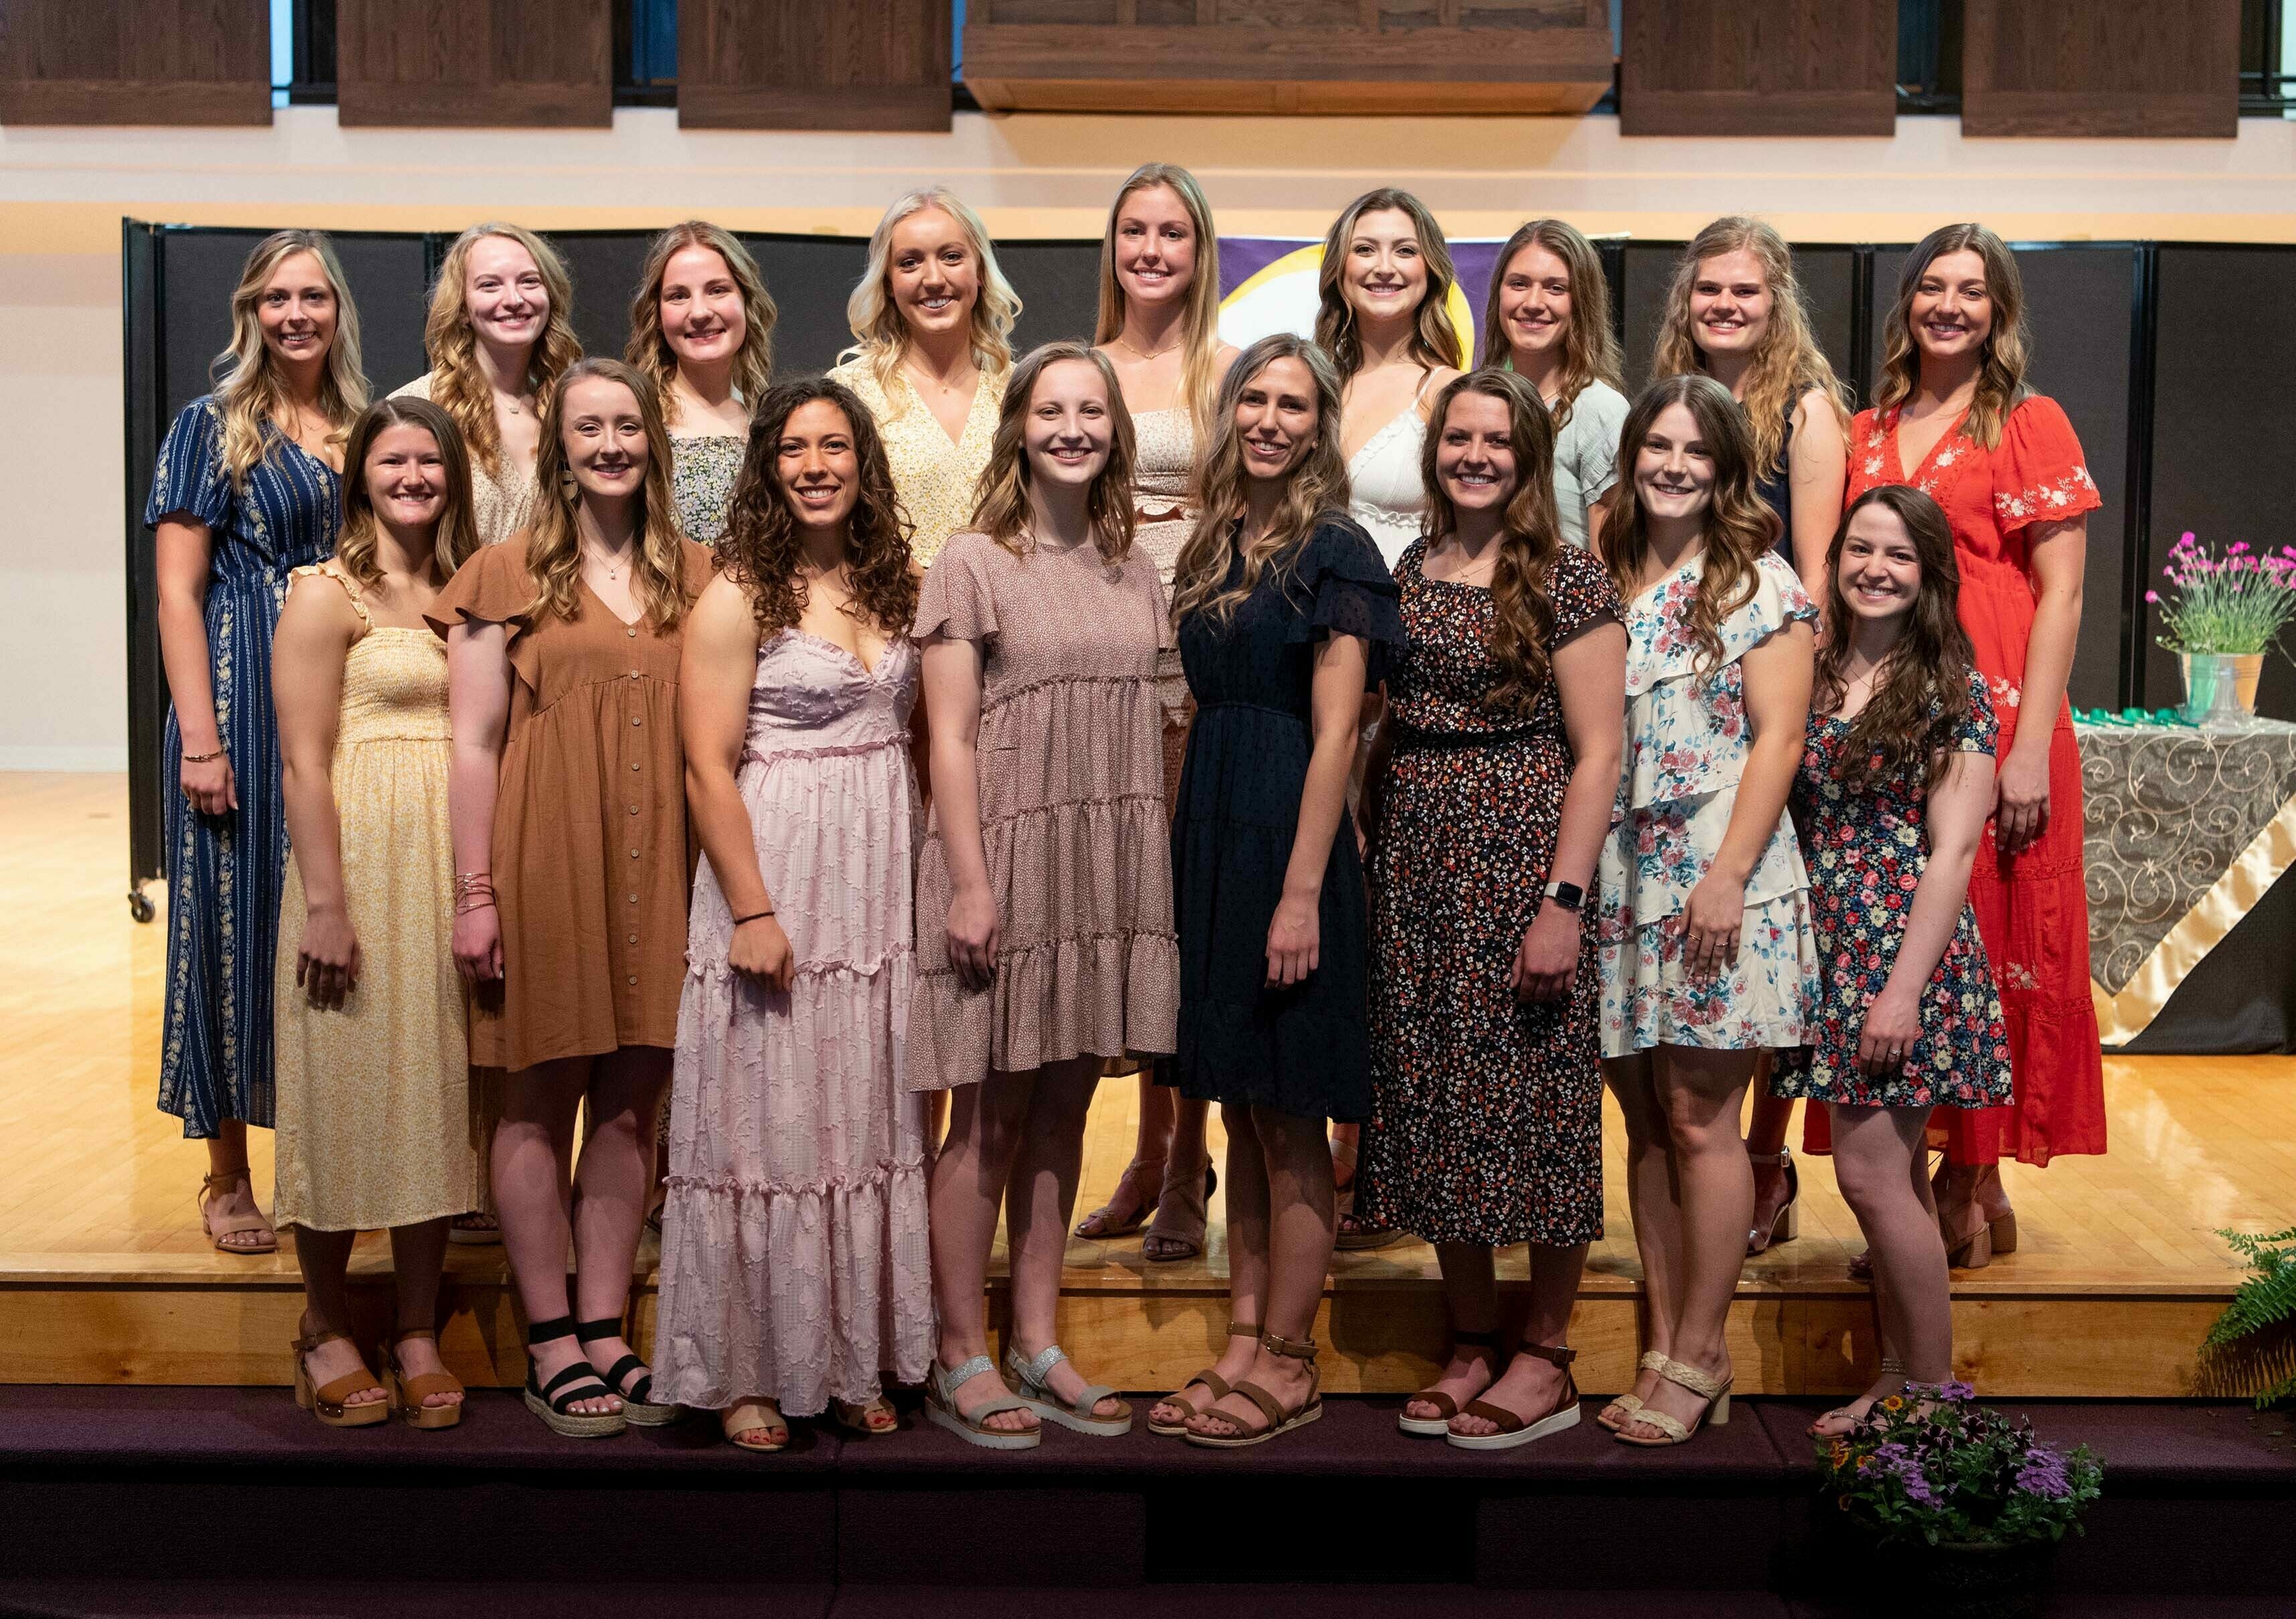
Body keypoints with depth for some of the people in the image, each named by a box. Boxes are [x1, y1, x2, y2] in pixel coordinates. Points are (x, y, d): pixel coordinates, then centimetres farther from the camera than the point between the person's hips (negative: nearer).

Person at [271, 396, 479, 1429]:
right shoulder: (326, 594, -3)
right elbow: (304, 760, -9)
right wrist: (326, 904, -15)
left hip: (454, 865, 5)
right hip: (360, 858, -5)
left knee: (437, 1090, 8)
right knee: (348, 1088, 1)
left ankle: (418, 1333, 17)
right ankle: (325, 1331, 17)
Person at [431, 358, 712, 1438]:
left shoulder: (694, 577, 11)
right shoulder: (508, 573, 1)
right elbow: (473, 743, -1)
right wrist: (474, 893, -7)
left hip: (651, 869, 3)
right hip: (543, 862, -3)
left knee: (630, 1104, 7)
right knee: (539, 1103, 3)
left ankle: (605, 1336, 17)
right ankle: (551, 1351, 12)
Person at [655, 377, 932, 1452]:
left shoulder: (891, 587, 10)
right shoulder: (736, 597, -7)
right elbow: (708, 768, -12)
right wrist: (752, 910, -17)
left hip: (881, 883, 6)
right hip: (775, 877, -6)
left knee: (869, 1120, 10)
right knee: (766, 1120, 0)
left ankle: (855, 1362, 21)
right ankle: (748, 1374, 11)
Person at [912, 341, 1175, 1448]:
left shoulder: (1133, 572, 12)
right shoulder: (974, 563, -3)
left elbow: (1151, 731, 14)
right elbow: (950, 739, -8)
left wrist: (1157, 873, 8)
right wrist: (969, 882, -15)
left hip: (1109, 872, 5)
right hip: (1007, 862, -5)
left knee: (1062, 1111, 10)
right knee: (990, 1117, 0)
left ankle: (1037, 1345, 19)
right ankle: (961, 1361, 9)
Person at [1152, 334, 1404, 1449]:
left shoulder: (1331, 550, -8)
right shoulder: (1211, 549, 13)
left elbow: (1334, 733, -13)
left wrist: (1302, 892, -19)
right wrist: (1188, 851, 9)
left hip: (1286, 837, -7)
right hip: (1208, 834, 7)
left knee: (1289, 1122, 0)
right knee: (1240, 1112, 12)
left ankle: (1288, 1365, 9)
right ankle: (1243, 1345, 19)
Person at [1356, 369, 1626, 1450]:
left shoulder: (1566, 579, -5)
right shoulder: (1407, 573, 12)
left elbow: (1597, 752, -9)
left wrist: (1563, 899, -16)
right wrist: (1362, 857, 9)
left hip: (1520, 858, -6)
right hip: (1415, 864, 6)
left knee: (1530, 1101, -1)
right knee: (1433, 1104, 8)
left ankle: (1546, 1362, 11)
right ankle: (1471, 1341, 21)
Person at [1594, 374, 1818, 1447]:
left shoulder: (1758, 585, -2)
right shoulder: (1602, 583, 14)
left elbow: (1778, 737, -8)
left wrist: (1729, 875, -17)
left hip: (1717, 884, -5)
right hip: (1617, 880, 5)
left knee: (1698, 1120, -3)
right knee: (1645, 1126, 8)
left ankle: (1701, 1358, 8)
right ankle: (1662, 1350, 16)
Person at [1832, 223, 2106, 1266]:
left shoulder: (2030, 425, 2)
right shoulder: (1863, 435, 15)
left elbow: (2060, 595, -4)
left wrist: (2032, 746, -13)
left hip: (1992, 722, -4)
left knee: (1987, 943, -1)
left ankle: (1974, 1188, 8)